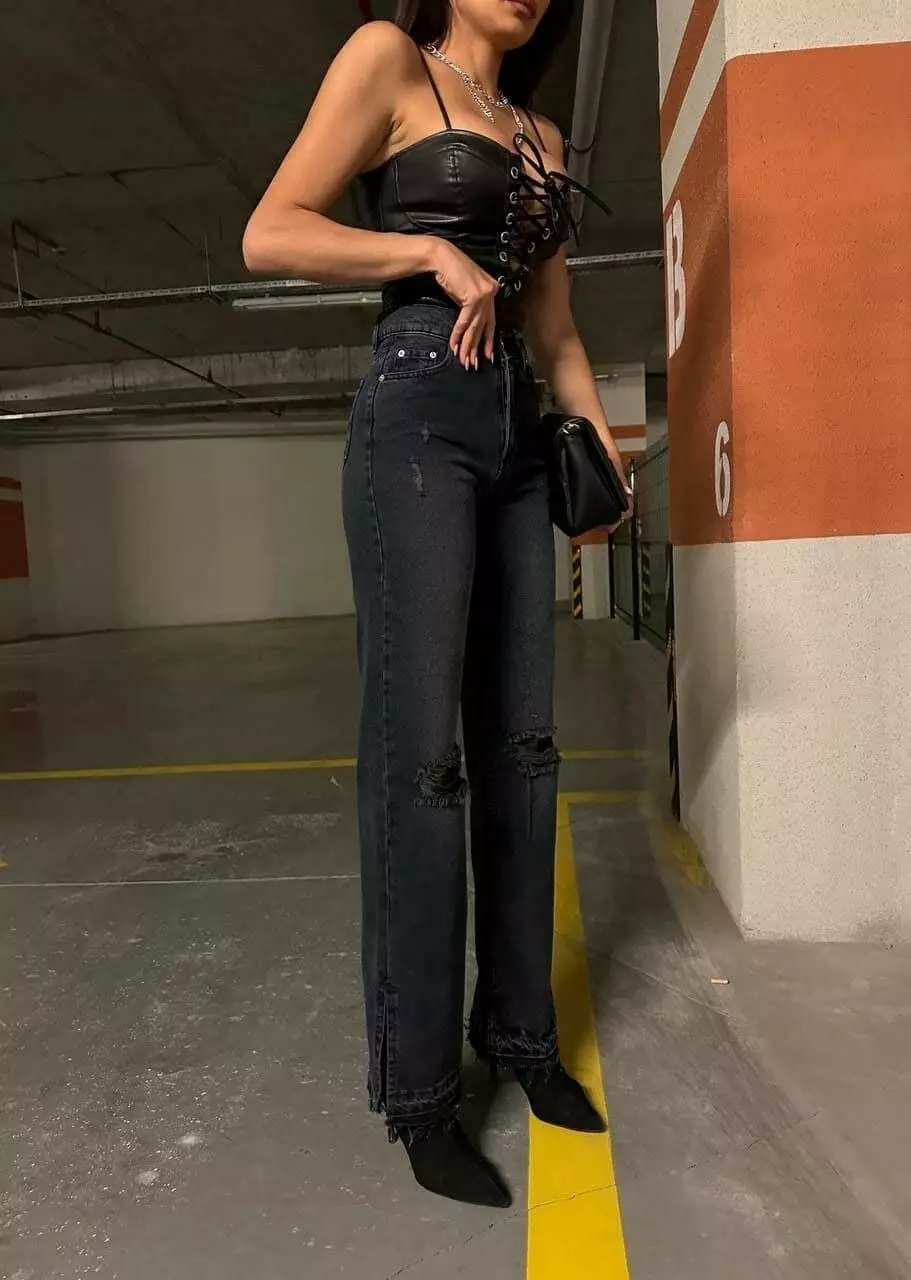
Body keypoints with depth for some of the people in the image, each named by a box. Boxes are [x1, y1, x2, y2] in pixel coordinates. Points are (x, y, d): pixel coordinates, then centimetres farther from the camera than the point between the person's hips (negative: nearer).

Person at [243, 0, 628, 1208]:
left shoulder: (542, 136, 25)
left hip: (518, 442, 7)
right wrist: (436, 252, -8)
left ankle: (520, 1030, 19)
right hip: (416, 421, -7)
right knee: (420, 748, -11)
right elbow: (268, 235, -3)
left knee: (521, 742, 4)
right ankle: (418, 1090, 2)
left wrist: (602, 436, 7)